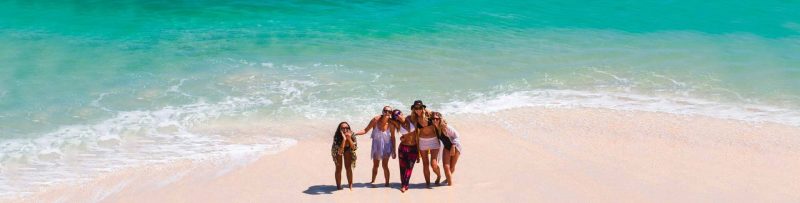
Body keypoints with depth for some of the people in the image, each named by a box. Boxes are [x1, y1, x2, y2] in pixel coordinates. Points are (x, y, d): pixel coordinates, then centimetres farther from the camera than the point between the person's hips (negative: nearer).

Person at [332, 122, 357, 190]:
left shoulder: (352, 135, -30)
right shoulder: (337, 137, -37)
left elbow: (354, 148, -28)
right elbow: (340, 151, -42)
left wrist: (349, 138, -43)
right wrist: (344, 139, -52)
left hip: (347, 149, 2)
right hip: (338, 150, -2)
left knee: (348, 167, -2)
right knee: (338, 168, -2)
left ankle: (350, 185, 14)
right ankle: (338, 186, 15)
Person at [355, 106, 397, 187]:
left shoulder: (391, 124, -16)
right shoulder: (376, 120, -17)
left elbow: (392, 137, -5)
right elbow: (365, 130, -11)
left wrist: (394, 150, -2)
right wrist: (354, 133, -23)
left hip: (386, 146, -2)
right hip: (376, 146, 2)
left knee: (385, 165, -7)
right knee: (375, 165, 14)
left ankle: (387, 183, 8)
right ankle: (373, 181, 33)